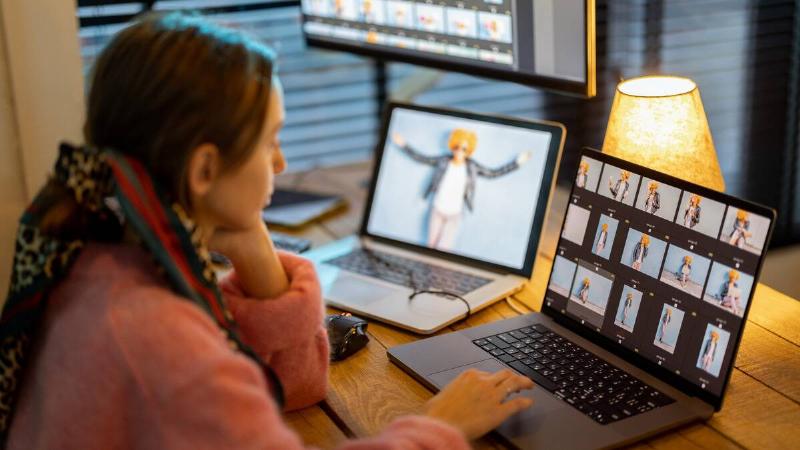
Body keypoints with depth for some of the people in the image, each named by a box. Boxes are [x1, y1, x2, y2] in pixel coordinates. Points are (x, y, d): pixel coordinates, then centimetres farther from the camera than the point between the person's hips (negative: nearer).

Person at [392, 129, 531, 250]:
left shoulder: (471, 166, -10)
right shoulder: (443, 161, -11)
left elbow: (494, 173, -2)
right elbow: (420, 158, -2)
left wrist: (517, 161, -4)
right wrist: (403, 145, -9)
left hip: (455, 215, -1)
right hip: (437, 211, 1)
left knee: (442, 250, -7)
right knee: (431, 246, 10)